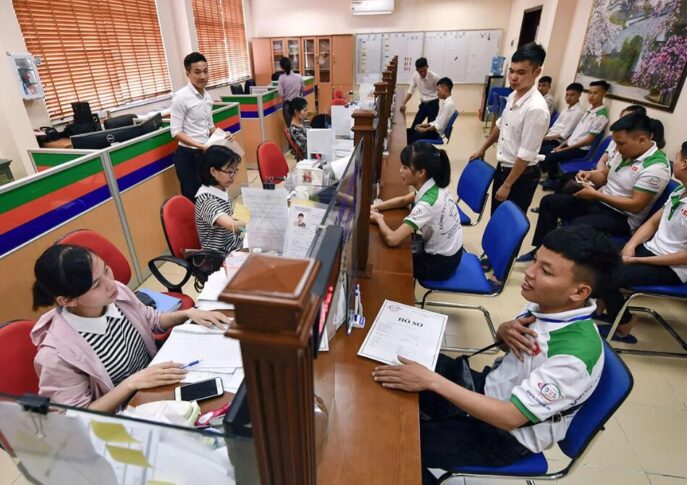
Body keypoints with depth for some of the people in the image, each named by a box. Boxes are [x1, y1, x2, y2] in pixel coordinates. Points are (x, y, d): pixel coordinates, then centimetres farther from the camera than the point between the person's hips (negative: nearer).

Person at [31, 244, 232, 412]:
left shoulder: (116, 292, -12)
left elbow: (152, 321, 8)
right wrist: (132, 383, -26)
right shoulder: (57, 355, -27)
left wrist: (187, 313, -9)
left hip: (155, 379, 6)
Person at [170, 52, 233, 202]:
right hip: (188, 156, -7)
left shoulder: (208, 96, 8)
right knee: (193, 199, 3)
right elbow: (176, 132, -17)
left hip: (206, 153, 7)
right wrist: (201, 146, -25)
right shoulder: (181, 97, -15)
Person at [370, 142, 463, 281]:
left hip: (440, 262, -7)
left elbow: (392, 239, -38)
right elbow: (404, 200, 10)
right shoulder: (434, 186, -8)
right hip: (447, 250, 7)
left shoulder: (426, 204, -34)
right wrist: (376, 207, -4)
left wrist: (379, 219, -18)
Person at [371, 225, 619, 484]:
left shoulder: (576, 354, -32)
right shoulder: (546, 302, -11)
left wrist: (431, 381, -35)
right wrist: (504, 331, -16)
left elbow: (510, 417, -30)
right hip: (490, 387, 7)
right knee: (400, 362, 4)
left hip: (504, 435, -7)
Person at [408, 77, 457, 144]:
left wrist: (424, 129, -14)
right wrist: (423, 125, 7)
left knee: (410, 138, -18)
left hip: (437, 133, -10)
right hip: (434, 130, 10)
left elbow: (439, 126, -22)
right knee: (408, 132, 6)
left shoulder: (449, 104, -19)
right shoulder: (444, 102, 11)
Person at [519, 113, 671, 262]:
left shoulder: (656, 167, -20)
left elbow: (636, 205, -23)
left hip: (622, 217, -9)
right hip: (600, 202, 9)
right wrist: (590, 175, -6)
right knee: (549, 202, 3)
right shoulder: (626, 152, 5)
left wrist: (596, 195, -22)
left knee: (576, 226, -36)